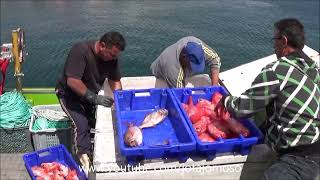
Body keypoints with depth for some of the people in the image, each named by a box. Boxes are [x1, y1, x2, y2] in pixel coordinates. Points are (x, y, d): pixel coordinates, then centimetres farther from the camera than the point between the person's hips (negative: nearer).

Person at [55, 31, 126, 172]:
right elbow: (72, 81, -35)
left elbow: (115, 81, -1)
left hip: (90, 95, 6)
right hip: (69, 94, -6)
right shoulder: (80, 50, -29)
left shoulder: (112, 57, -10)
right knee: (81, 124, -23)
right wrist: (95, 98, -38)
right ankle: (85, 160, -12)